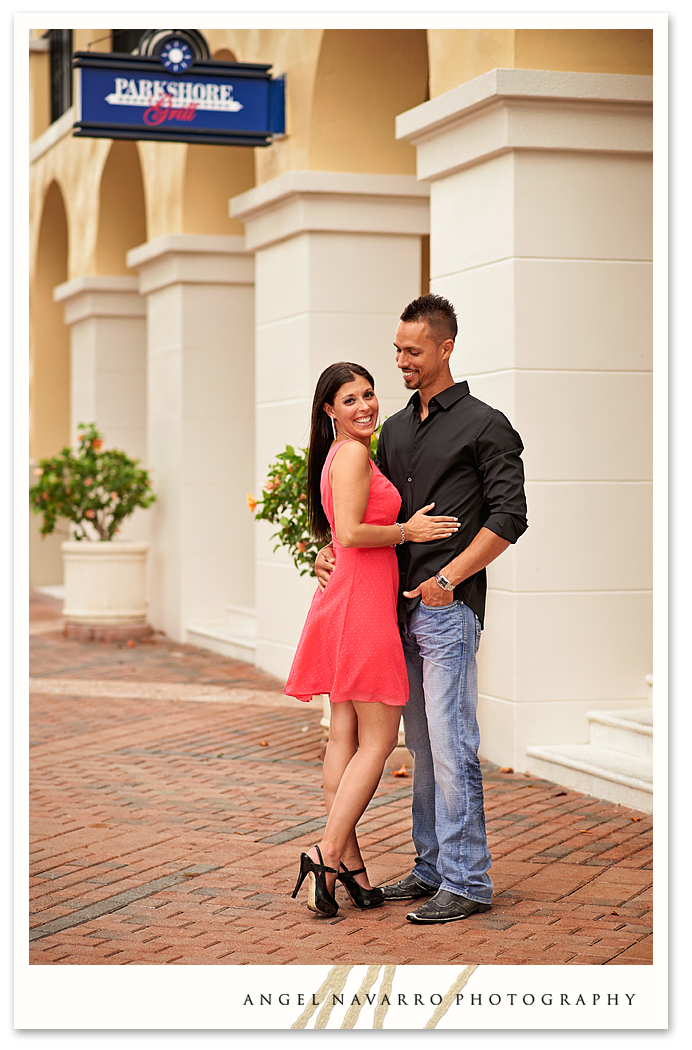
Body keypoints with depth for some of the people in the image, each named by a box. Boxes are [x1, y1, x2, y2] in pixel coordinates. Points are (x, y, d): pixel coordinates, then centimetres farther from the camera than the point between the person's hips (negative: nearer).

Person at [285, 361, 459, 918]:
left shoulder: (344, 455, 19)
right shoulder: (353, 455, -11)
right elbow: (351, 533, -21)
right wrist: (407, 530, -9)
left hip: (346, 600, 10)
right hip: (362, 604, -10)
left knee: (345, 737, 9)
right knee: (378, 740, -5)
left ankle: (348, 862, 13)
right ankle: (328, 855, -6)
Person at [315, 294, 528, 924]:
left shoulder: (485, 425, -3)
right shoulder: (396, 429, 18)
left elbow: (508, 518, -9)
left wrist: (449, 576, -15)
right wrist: (331, 548, 6)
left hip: (449, 605, -7)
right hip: (402, 606, 7)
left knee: (451, 744, -9)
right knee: (422, 747, 11)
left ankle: (467, 883, -4)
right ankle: (432, 868, 19)